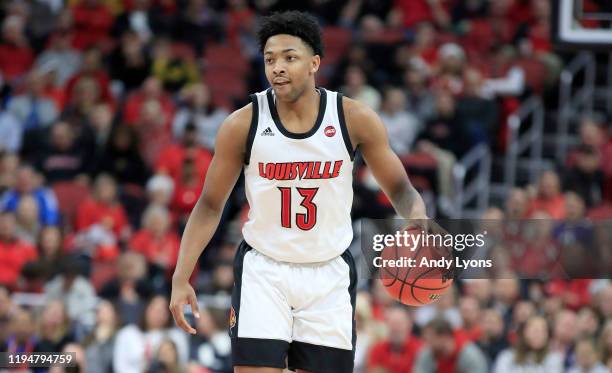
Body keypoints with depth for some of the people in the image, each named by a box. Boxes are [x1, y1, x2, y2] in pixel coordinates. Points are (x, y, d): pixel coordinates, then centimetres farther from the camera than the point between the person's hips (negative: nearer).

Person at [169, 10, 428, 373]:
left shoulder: (355, 119, -9)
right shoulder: (243, 124, -10)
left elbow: (401, 190, 0)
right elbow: (210, 206, 0)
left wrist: (421, 229, -23)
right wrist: (181, 278, -7)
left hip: (329, 274, 1)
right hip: (263, 271, -1)